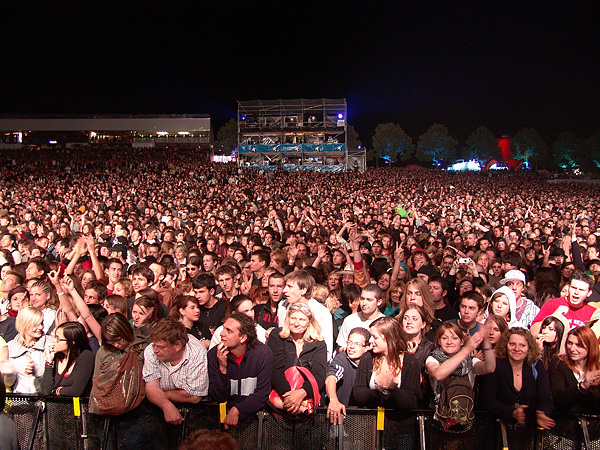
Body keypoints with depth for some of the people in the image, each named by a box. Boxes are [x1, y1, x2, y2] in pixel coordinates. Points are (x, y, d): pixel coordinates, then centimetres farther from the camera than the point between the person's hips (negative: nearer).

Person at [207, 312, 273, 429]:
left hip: (252, 411, -2)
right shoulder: (214, 354, -6)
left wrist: (237, 410, -21)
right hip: (225, 410, 2)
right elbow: (217, 397, -5)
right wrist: (222, 369, -21)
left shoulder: (263, 353, -10)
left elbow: (262, 394, -8)